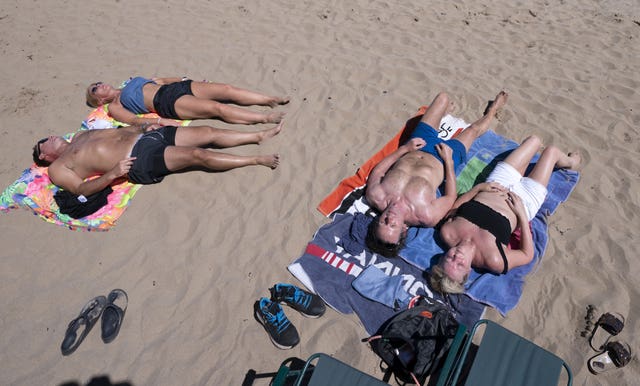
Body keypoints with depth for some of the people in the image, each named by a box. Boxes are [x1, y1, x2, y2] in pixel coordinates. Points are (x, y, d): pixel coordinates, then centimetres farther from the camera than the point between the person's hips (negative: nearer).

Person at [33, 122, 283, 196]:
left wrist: (144, 127, 10)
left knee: (208, 132, -5)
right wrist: (112, 173, -24)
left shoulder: (81, 135, 31)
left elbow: (123, 129, 29)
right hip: (140, 160, -7)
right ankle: (257, 160, -19)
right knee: (198, 155, -23)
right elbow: (82, 189, -7)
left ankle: (260, 135, 0)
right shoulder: (57, 169, 11)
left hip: (146, 136, 8)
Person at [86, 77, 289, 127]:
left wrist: (185, 79, 20)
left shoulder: (131, 82, 32)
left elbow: (159, 79, 30)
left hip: (176, 86, 7)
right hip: (168, 103, -7)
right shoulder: (114, 106, 11)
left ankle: (272, 100, -14)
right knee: (217, 107, -26)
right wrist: (160, 120, -21)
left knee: (227, 89, -12)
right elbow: (134, 120, -5)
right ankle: (265, 118, -29)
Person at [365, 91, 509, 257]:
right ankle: (493, 110, 58)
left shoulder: (374, 196, -36)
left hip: (412, 150, 3)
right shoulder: (427, 216, -39)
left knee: (443, 97, 16)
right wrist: (448, 160, -17)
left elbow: (377, 170, -15)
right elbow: (450, 196, -19)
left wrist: (404, 148, -17)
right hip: (440, 160, -3)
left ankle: (447, 109, 57)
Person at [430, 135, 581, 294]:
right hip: (524, 199, -3)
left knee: (534, 140, 19)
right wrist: (521, 215, -24)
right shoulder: (494, 261, -37)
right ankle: (569, 161, 55)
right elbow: (528, 255, -18)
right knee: (551, 150, 12)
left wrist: (478, 187, -21)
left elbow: (454, 206, -10)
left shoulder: (446, 232, -31)